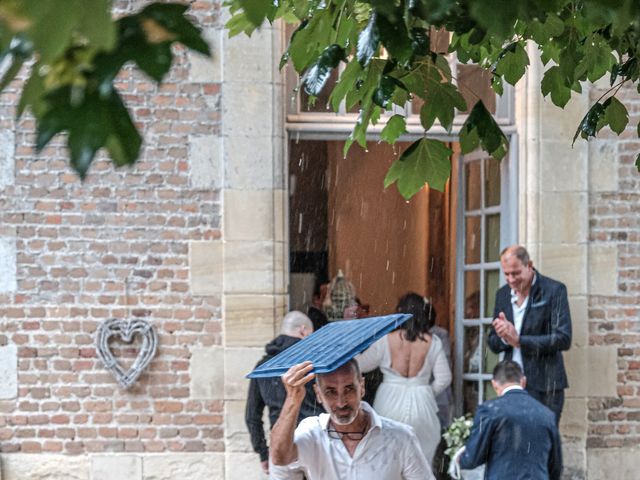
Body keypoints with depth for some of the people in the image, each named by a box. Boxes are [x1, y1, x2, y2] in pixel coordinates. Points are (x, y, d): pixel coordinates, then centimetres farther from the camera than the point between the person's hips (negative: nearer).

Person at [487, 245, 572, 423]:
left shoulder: (554, 290, -6)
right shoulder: (503, 294, 11)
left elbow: (563, 339, -14)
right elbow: (493, 343, 15)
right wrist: (504, 337, -9)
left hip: (544, 387, -5)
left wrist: (518, 340, -18)